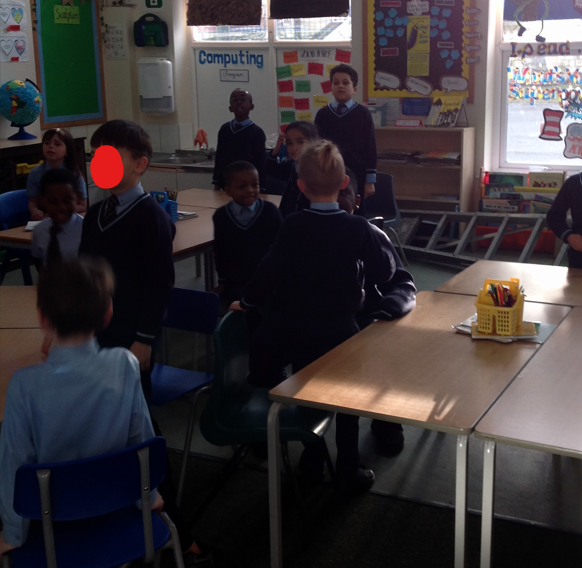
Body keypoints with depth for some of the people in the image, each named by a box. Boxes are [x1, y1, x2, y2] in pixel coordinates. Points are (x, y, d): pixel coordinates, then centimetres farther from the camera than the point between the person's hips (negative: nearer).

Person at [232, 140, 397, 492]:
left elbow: (271, 273, -6)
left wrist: (247, 302, 9)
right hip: (337, 330, -1)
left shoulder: (293, 227, -8)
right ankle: (348, 470, 18)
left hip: (293, 327, 1)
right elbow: (383, 272, -4)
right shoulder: (358, 228, -11)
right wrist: (386, 254, 18)